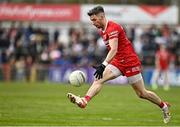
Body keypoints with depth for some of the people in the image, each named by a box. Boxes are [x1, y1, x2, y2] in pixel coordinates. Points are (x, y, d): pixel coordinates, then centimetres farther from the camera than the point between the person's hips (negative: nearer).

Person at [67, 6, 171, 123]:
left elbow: (114, 50, -32)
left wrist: (103, 65, -42)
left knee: (142, 94, 1)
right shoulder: (102, 30, 8)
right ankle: (84, 100, -33)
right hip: (118, 62, 8)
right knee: (99, 79, -16)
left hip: (130, 62, -8)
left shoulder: (113, 28, -20)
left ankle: (164, 106, 22)